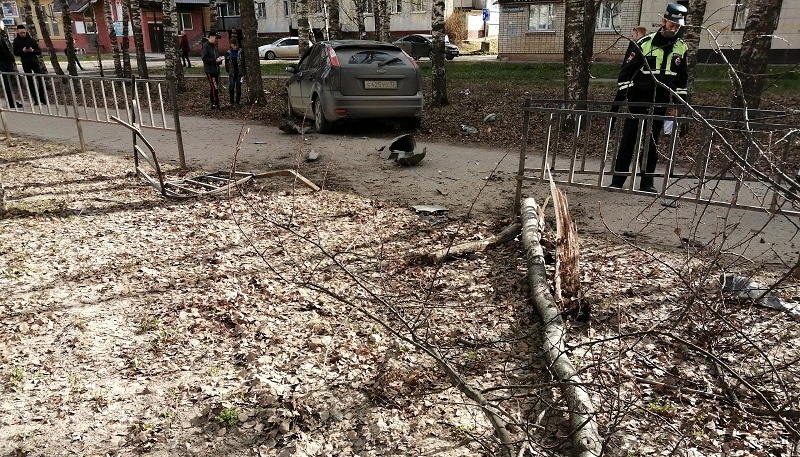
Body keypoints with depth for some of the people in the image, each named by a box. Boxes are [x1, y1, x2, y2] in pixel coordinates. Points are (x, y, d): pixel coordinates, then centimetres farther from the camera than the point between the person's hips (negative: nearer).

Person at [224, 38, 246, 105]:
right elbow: (226, 62, 14)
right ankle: (232, 101, 10)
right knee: (231, 87, -3)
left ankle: (237, 101, 12)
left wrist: (243, 74, -6)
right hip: (232, 73, 2)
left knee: (238, 87, 3)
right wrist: (228, 70, 6)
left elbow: (243, 63, -2)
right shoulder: (229, 52, 5)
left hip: (239, 72, -2)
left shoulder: (241, 52, -1)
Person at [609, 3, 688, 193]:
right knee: (628, 142, -2)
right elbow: (625, 72, -7)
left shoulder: (682, 48, 6)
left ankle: (647, 183, 16)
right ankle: (617, 182, 3)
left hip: (660, 105, 4)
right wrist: (622, 97, -12)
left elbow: (682, 79, 14)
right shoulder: (643, 44, -8)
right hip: (637, 102, -4)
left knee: (652, 144, 9)